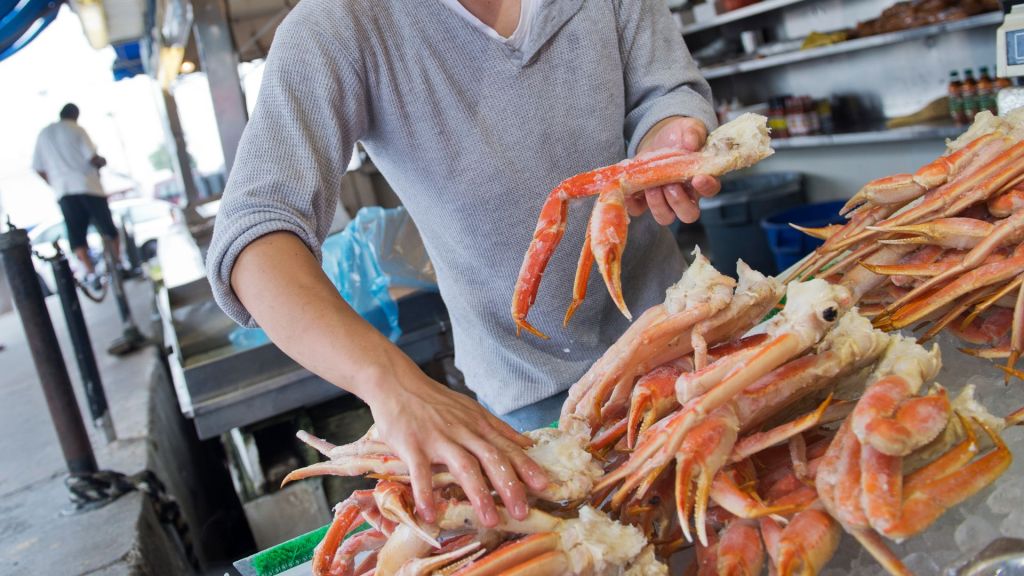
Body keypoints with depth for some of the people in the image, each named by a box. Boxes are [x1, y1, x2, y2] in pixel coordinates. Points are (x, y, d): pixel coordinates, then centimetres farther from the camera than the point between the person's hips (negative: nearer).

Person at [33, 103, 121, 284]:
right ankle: (117, 264, 9)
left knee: (76, 235, 1)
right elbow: (93, 158, -10)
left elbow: (39, 169, 13)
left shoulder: (44, 134, 14)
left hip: (63, 190, 3)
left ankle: (90, 271, -11)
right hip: (87, 186, -3)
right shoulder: (76, 130, 0)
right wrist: (102, 161, 11)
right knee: (107, 228, 8)